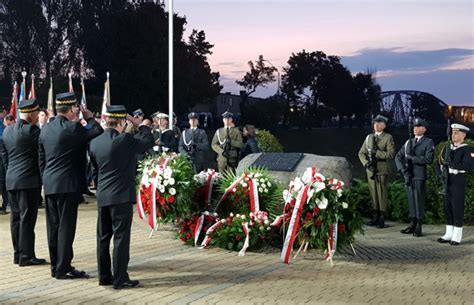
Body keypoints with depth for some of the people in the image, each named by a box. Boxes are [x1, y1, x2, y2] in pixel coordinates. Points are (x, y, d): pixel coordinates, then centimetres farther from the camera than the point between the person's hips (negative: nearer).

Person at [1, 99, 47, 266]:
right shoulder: (32, 130, -15)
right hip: (29, 180, -8)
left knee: (16, 217, 12)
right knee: (27, 218, -4)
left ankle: (18, 253, 19)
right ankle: (26, 256, -1)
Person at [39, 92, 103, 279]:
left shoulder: (45, 129, 9)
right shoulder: (72, 128, -14)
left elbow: (41, 158, 14)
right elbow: (98, 133, -12)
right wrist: (90, 118, 2)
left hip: (49, 184, 8)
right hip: (67, 184, -7)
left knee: (53, 226, 12)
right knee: (66, 226, -2)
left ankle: (55, 266, 21)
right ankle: (63, 268, 1)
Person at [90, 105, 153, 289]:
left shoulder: (94, 143, 4)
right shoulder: (125, 140, -15)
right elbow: (149, 141, -2)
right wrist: (139, 124, 9)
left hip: (102, 196, 7)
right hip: (122, 196, -6)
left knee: (103, 237, 12)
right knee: (121, 237, -2)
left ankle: (104, 276, 20)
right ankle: (120, 279, 0)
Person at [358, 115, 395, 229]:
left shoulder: (388, 138, 0)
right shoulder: (369, 137, 13)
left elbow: (391, 154, -11)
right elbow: (361, 153, 12)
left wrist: (377, 153, -17)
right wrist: (366, 163, -4)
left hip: (382, 170, -4)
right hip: (370, 170, 4)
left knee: (382, 193, -1)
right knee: (373, 193, 7)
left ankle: (382, 218, 6)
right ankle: (375, 216, 16)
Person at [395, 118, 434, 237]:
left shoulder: (429, 142, -1)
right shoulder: (408, 142, 15)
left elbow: (428, 159, -15)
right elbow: (398, 157, 13)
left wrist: (412, 158, -15)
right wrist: (402, 169, -1)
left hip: (420, 176, -5)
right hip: (408, 175, 5)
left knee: (419, 201, -2)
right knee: (411, 200, 10)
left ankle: (418, 227, 5)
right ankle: (412, 225, 18)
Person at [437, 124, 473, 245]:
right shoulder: (447, 147, 15)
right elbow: (440, 162, 16)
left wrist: (451, 164, -19)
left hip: (459, 182, -6)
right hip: (447, 181, 6)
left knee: (457, 208, -3)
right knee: (447, 207, 9)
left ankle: (457, 236, 2)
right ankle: (449, 234, 17)